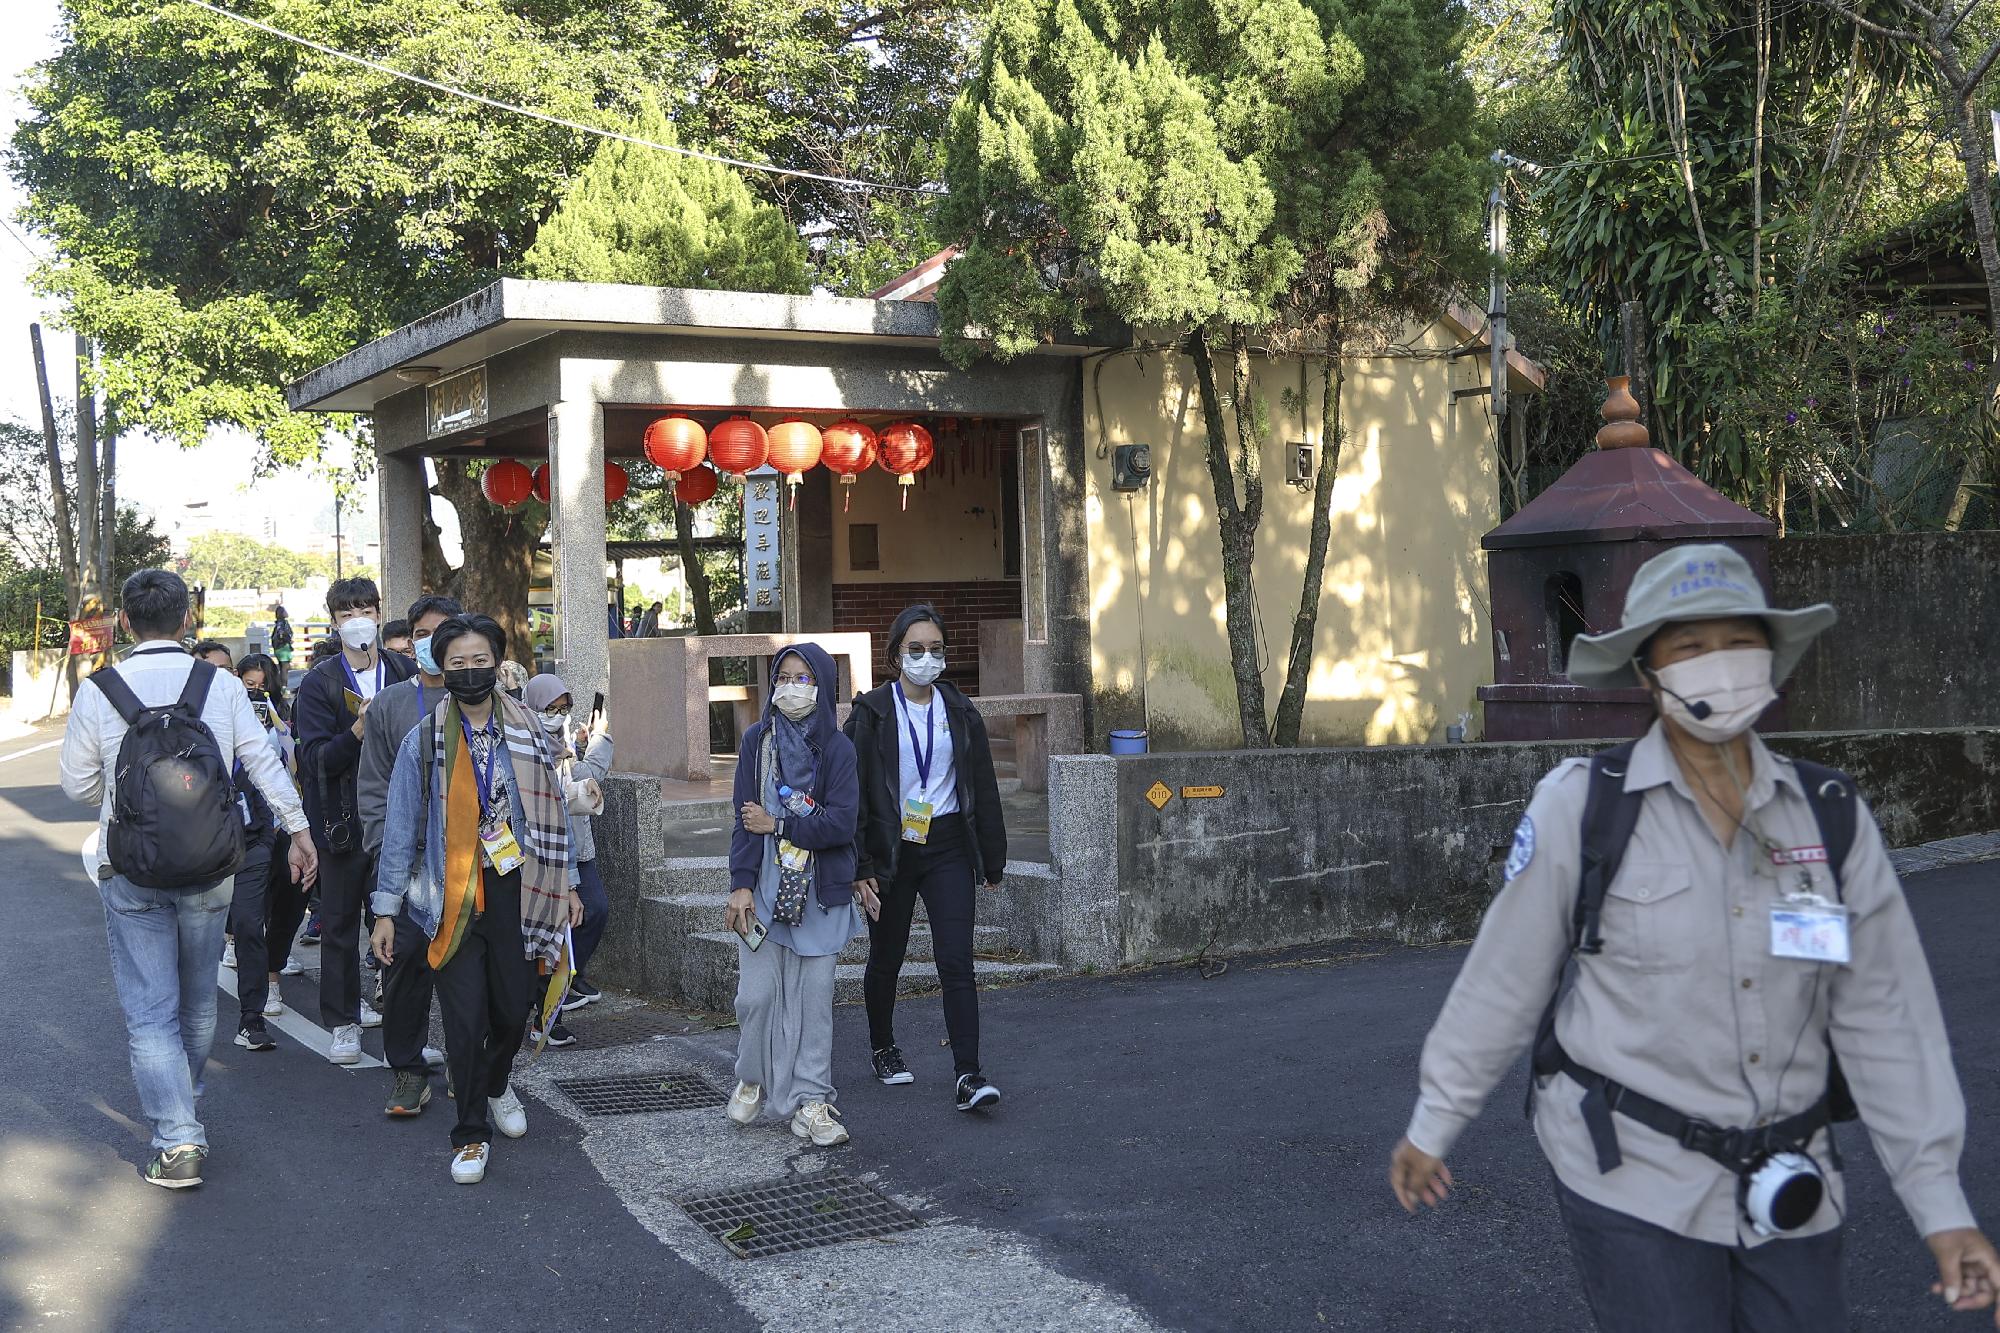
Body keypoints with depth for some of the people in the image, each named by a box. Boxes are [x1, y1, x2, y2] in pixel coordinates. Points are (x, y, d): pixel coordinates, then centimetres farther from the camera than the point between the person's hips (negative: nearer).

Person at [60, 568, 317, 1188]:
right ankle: (184, 1101, 38)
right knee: (197, 998, 19)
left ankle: (178, 1139, -7)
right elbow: (264, 762, -4)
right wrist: (298, 829, 4)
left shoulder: (96, 691, -7)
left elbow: (78, 785, 1)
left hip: (132, 874, -2)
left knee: (150, 1009, 2)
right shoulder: (222, 685, -5)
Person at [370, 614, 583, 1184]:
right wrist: (386, 908, -1)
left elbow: (550, 811, 11)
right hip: (453, 898, -2)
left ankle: (496, 1087, 41)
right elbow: (401, 826, 0)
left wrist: (565, 883, 9)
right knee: (464, 1020, -3)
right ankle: (472, 1133, 13)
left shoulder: (528, 732, 5)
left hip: (516, 894, 2)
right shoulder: (425, 739, -1)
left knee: (512, 1009, 9)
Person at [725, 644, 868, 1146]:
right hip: (765, 888, 1)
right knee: (756, 994, -3)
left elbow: (842, 822, -11)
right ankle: (752, 1081, 21)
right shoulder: (757, 740, 3)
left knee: (813, 997, 2)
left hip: (820, 893, 0)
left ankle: (809, 1098, 10)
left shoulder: (838, 748, -1)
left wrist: (777, 824, -8)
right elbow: (745, 819, 0)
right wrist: (741, 884, -9)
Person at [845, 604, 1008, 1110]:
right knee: (886, 958, 13)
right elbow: (853, 791, -5)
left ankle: (967, 1074, -13)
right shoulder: (872, 712, -3)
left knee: (956, 962, -9)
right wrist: (860, 864, -11)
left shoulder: (960, 712, 6)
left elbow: (984, 789, 10)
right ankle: (883, 1049, 36)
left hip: (949, 849, 1)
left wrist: (992, 859, 10)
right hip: (892, 850, -1)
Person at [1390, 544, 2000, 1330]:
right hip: (1632, 1177, -4)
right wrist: (1433, 1124, 4)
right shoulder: (1581, 806, -12)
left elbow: (1885, 1017, 0)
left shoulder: (1831, 817, -3)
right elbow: (1502, 981, -4)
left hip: (1787, 1193, 4)